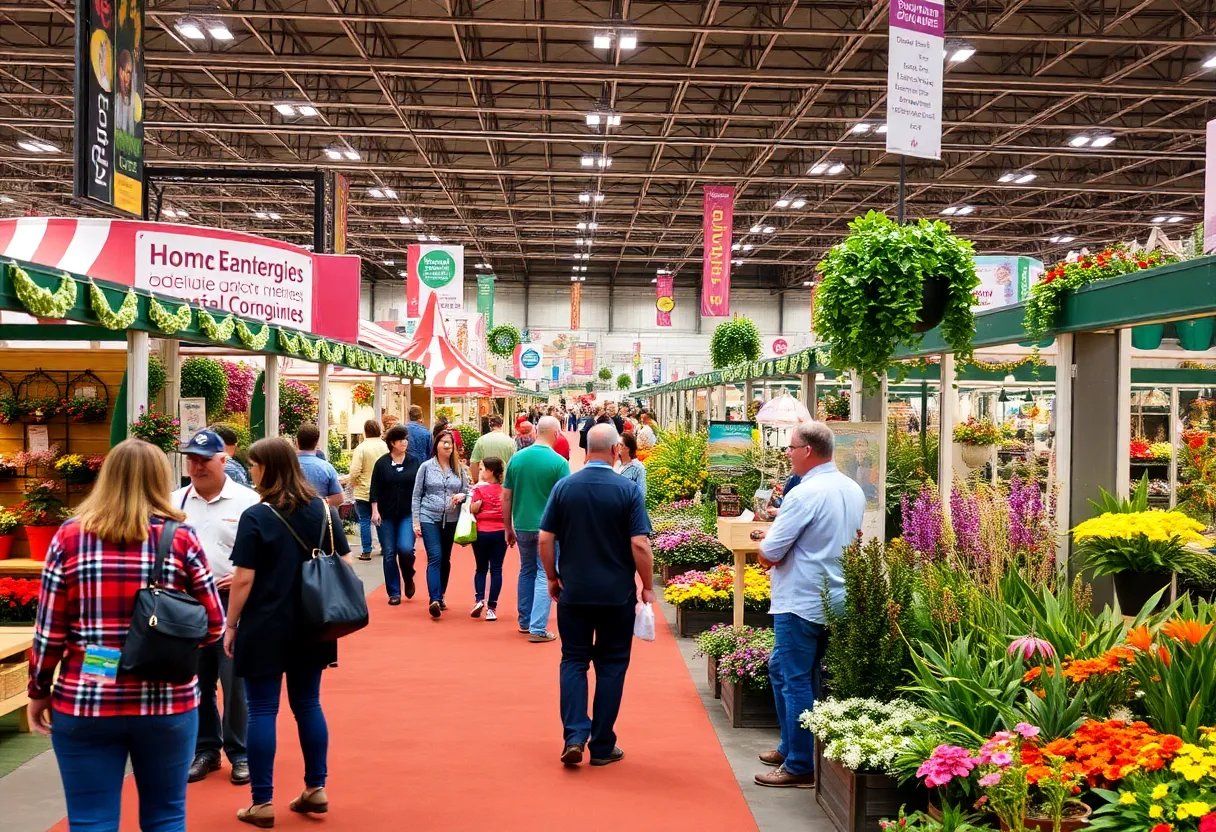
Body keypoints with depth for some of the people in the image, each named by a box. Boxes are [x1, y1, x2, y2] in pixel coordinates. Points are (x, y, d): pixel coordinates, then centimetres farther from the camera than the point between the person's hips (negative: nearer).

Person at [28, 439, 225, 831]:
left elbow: (49, 630, -1)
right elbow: (213, 627, -2)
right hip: (168, 702, 0)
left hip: (84, 702, 0)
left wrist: (38, 691, 12)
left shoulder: (70, 537, -2)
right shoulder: (182, 538, -4)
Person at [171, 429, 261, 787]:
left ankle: (240, 754, 13)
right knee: (196, 682, 12)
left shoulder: (248, 501, -4)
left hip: (232, 601, -4)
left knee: (236, 682, -1)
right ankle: (205, 749, 26)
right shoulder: (175, 501, 8)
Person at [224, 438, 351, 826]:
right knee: (308, 703, 15)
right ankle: (316, 789, 20)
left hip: (265, 628, -5)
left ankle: (262, 803, 9)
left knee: (263, 710, 4)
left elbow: (244, 579, -13)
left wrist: (231, 625, -2)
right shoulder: (324, 510, 3)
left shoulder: (256, 516, -12)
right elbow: (344, 564, 6)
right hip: (310, 627, 5)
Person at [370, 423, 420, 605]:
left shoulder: (414, 462, 4)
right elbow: (375, 489, 1)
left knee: (406, 549, -17)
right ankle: (394, 593, 12)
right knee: (389, 554, 2)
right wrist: (375, 511, -7)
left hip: (408, 515, 0)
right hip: (386, 515, 0)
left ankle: (408, 578, 14)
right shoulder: (382, 463, 1)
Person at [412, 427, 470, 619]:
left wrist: (462, 496, -12)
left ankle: (440, 596, 26)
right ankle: (434, 600, -19)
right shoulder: (426, 467, 0)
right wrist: (416, 521, -4)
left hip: (451, 520, 3)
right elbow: (416, 496, 1)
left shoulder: (459, 469, 6)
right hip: (429, 519, -3)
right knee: (435, 558, -13)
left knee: (445, 559, 12)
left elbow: (467, 492, 12)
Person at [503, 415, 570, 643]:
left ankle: (525, 622, 27)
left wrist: (508, 528, 14)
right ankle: (537, 628, -2)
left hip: (522, 526, 5)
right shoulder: (559, 462, -12)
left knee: (527, 571, 19)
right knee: (544, 575, 2)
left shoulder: (516, 458, 1)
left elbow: (506, 496, 5)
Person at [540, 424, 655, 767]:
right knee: (611, 665, 9)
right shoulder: (628, 490, -9)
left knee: (573, 661, 12)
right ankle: (602, 746, 13)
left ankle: (574, 736, -2)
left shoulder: (564, 487, -3)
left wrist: (552, 578, 11)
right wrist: (648, 587, -1)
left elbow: (545, 539, -2)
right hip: (617, 594, -1)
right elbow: (639, 544, -13)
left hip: (573, 592, 2)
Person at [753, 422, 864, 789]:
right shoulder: (853, 491, 7)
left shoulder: (805, 494, -20)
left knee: (797, 682, 1)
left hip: (802, 603, -9)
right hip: (836, 601, 9)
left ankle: (800, 767, 9)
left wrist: (768, 540, 3)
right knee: (781, 668, 21)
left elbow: (769, 553, -18)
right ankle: (790, 746, 30)